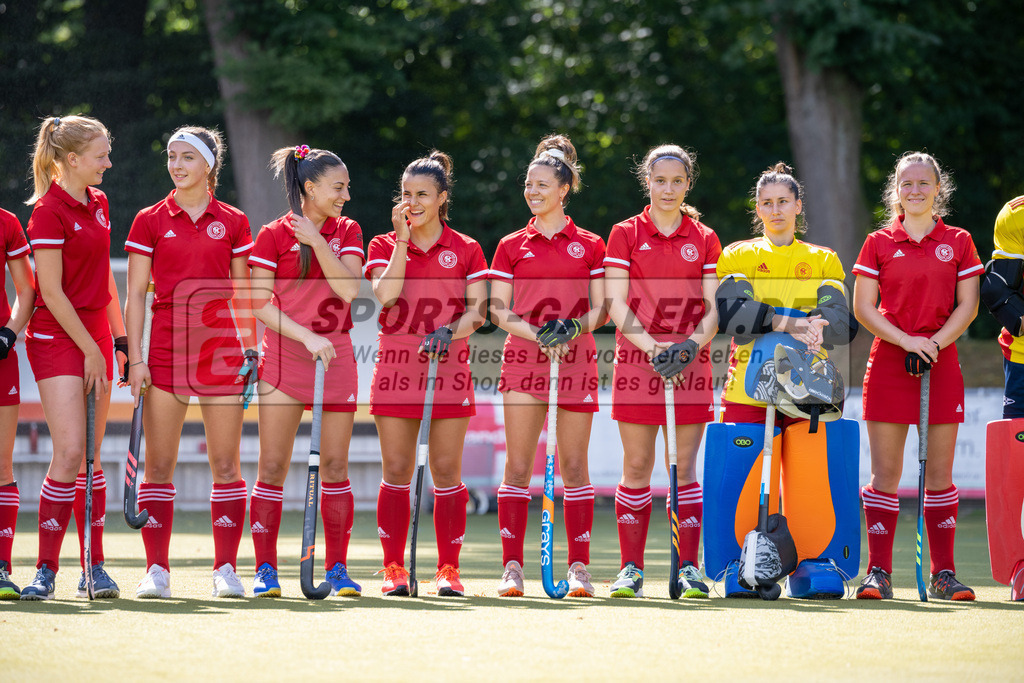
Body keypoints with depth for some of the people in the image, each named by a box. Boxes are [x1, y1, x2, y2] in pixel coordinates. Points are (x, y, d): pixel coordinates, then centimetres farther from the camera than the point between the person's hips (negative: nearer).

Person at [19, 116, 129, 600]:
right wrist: (90, 350, -12)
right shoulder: (49, 211, -13)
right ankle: (45, 570, -9)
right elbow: (52, 292, -14)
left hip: (95, 336, 7)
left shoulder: (98, 204, 11)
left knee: (91, 456, 7)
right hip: (57, 339, -7)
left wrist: (118, 338, 16)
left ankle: (93, 567, 9)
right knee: (70, 452, -14)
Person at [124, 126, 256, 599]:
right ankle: (157, 569, 4)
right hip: (166, 351, 0)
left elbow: (242, 294, 11)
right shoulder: (150, 221, 5)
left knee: (225, 466, 1)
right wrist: (135, 358, -4)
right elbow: (136, 294, 3)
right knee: (158, 465, -1)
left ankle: (226, 569, 5)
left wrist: (250, 349, 3)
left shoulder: (232, 223, 7)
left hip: (222, 348, 0)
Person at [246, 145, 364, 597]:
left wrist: (318, 242, -13)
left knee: (335, 464, 3)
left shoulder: (347, 232, 9)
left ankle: (337, 568, 8)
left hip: (336, 357, 3)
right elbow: (260, 305, -6)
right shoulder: (273, 235, -2)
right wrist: (307, 337, -15)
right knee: (273, 466, -3)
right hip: (285, 357, -3)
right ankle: (266, 569, 1)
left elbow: (349, 290, -5)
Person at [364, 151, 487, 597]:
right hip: (396, 366, 0)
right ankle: (394, 569, 4)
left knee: (446, 472, -1)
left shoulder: (466, 250, 7)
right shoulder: (383, 246, 7)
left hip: (449, 367, 0)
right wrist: (403, 239, -10)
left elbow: (477, 311, 2)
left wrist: (449, 333, -17)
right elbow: (385, 294, -10)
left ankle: (448, 569, 4)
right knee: (396, 472, -1)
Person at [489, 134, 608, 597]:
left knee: (573, 467, 1)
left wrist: (573, 328, -14)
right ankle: (512, 567, -3)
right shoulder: (511, 246, 9)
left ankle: (579, 567, 6)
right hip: (524, 360, 0)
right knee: (518, 466, -4)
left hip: (576, 362, 0)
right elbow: (498, 311, 5)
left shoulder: (590, 246, 8)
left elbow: (601, 308, 6)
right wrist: (537, 333, -12)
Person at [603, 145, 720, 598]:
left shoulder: (704, 240, 8)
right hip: (636, 358, -1)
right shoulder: (626, 234, 5)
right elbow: (617, 304, -2)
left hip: (690, 362, 1)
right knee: (637, 467, -1)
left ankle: (689, 567, 1)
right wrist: (651, 346, -16)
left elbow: (714, 309, 4)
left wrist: (690, 346, -14)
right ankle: (631, 568, 4)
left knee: (685, 466, -1)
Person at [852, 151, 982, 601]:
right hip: (888, 362, -1)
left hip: (941, 362, 1)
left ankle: (943, 573, 8)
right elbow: (863, 307, 1)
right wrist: (905, 340, -13)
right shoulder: (879, 243, 5)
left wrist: (935, 342, -12)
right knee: (885, 473, -2)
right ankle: (878, 572, 1)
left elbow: (967, 306, 3)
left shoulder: (958, 243, 7)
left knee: (940, 473, 3)